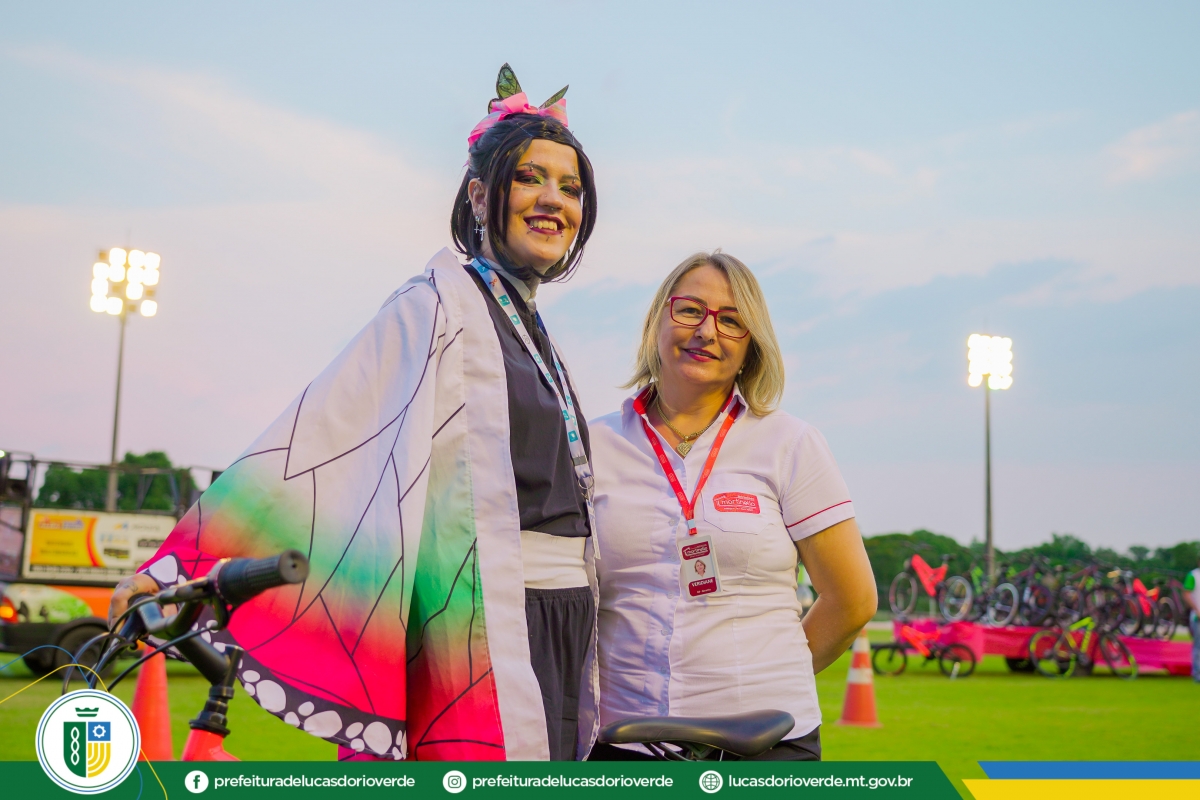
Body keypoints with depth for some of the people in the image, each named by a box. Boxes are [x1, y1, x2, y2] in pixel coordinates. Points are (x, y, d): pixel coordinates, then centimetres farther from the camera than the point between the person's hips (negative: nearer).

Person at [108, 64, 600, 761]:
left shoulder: (531, 324, 18)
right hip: (491, 627, -9)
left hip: (555, 626, 9)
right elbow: (315, 434, -15)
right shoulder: (444, 304, -8)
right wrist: (178, 566, -18)